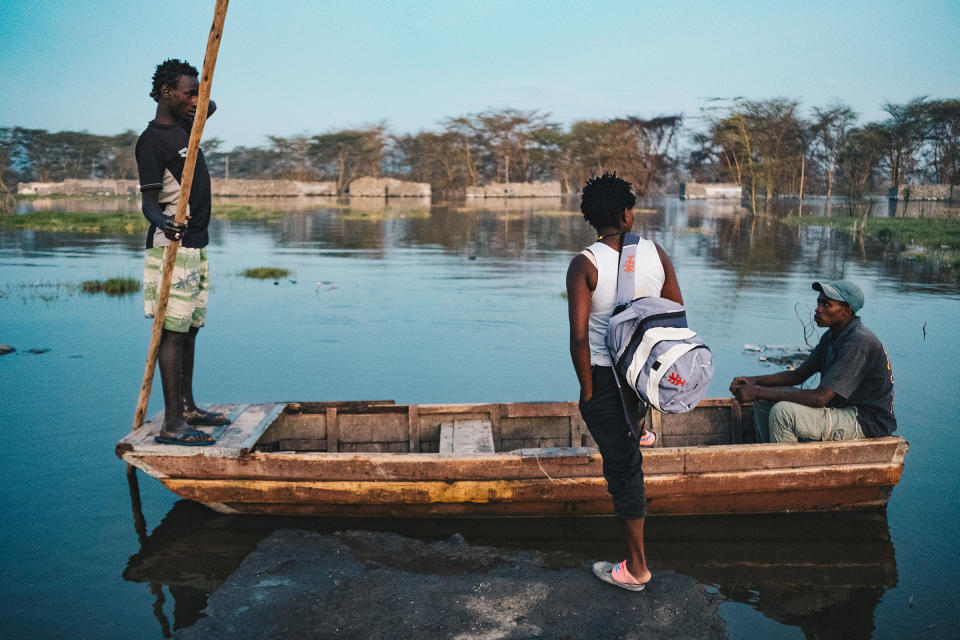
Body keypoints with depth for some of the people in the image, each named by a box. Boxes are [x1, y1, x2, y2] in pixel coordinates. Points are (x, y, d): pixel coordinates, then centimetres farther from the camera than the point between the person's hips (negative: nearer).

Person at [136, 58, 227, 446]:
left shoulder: (182, 126, 14)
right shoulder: (152, 139, -12)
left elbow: (210, 107, 34)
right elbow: (148, 200, -19)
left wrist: (193, 100, 12)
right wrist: (163, 222, -41)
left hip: (196, 245, 9)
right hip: (172, 246, -9)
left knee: (189, 328, 12)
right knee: (173, 330, -10)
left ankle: (187, 408, 21)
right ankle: (172, 423, -9)